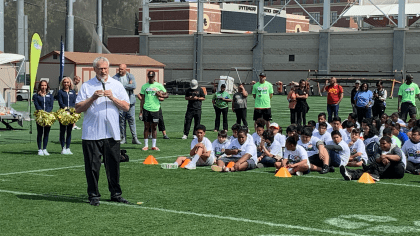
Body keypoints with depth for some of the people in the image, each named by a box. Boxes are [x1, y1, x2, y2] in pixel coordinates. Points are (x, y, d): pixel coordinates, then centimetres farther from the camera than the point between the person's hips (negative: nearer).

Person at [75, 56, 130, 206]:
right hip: (91, 134, -2)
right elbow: (78, 109, -1)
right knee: (92, 166, 1)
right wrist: (92, 98, -13)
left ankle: (116, 194, 16)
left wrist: (112, 98, -10)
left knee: (113, 165, 6)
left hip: (112, 134, 2)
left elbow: (126, 107, 4)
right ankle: (93, 195, 11)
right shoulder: (86, 86, 4)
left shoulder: (117, 85, 10)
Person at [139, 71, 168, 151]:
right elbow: (142, 99, 10)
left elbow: (166, 94, 10)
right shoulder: (144, 86, 8)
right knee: (146, 127, 2)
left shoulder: (159, 85, 5)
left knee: (154, 127, 4)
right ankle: (146, 145, 8)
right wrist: (141, 111, 5)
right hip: (146, 109, 0)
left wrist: (161, 95, -12)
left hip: (155, 109, 0)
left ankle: (154, 145, 11)